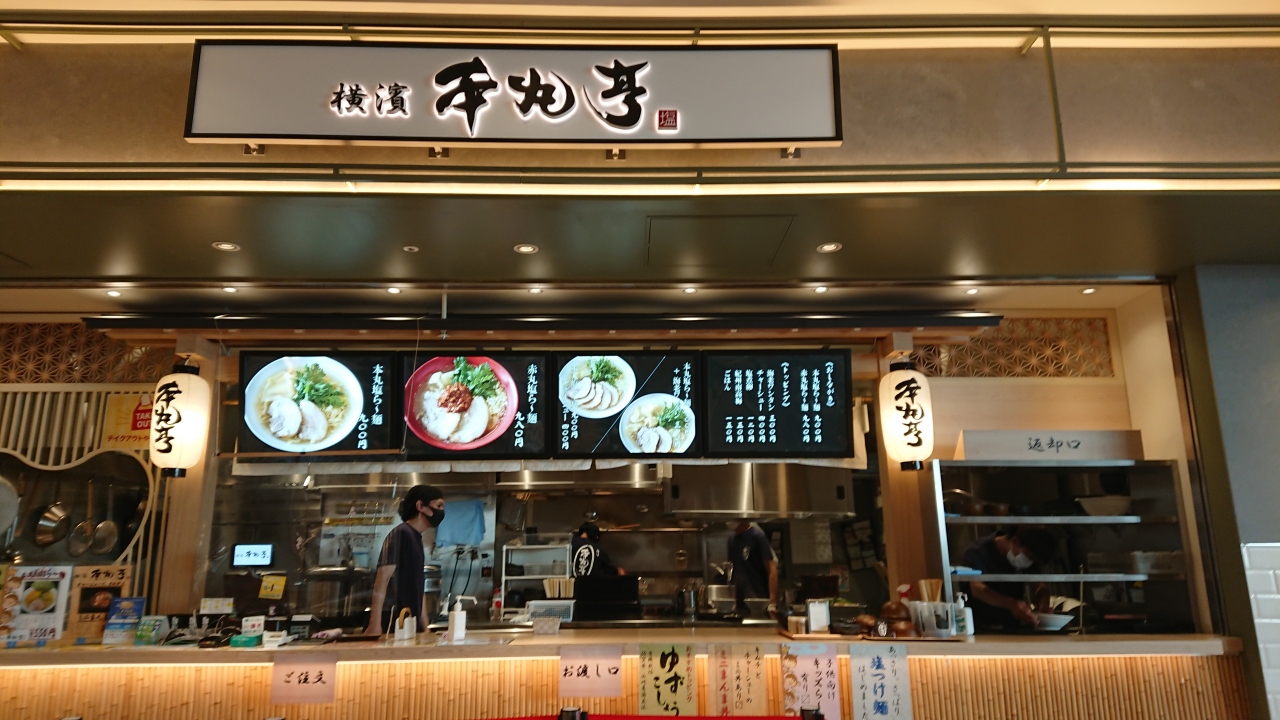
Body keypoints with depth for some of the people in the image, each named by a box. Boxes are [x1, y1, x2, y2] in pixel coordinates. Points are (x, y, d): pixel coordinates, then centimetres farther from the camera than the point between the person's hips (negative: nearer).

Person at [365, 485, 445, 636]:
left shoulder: (416, 539, 19)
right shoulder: (401, 533, -7)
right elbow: (382, 580, -15)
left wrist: (425, 629, 18)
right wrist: (375, 625, -22)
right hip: (393, 624, -9)